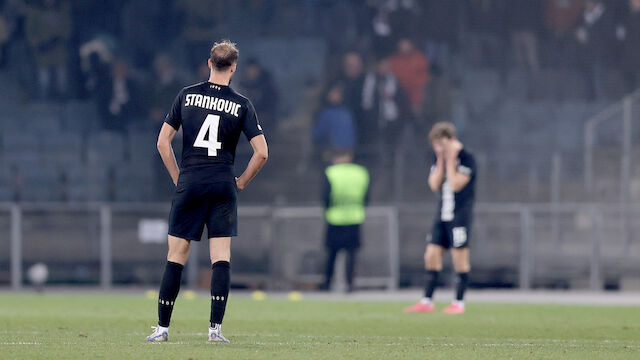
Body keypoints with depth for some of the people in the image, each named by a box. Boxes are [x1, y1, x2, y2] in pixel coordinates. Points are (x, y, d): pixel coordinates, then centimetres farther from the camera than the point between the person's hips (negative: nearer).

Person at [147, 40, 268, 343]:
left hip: (189, 182, 1)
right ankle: (215, 327, -7)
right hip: (223, 186, -1)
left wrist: (177, 177, 12)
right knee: (221, 258, 1)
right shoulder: (241, 105, -1)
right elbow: (261, 152, -5)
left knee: (176, 255, 5)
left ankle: (162, 327, 7)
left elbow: (162, 141, 5)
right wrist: (242, 181, 8)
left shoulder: (187, 95, 4)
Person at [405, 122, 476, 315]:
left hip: (460, 215, -7)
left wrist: (450, 160, -15)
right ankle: (427, 302, 8)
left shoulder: (466, 158, -10)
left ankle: (459, 302, 3)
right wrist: (441, 162, -6)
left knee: (459, 256, -4)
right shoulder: (439, 158, 10)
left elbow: (456, 184, -19)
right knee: (432, 255, 3)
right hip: (443, 215, 7)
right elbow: (434, 185, 2)